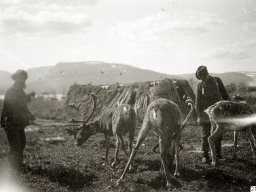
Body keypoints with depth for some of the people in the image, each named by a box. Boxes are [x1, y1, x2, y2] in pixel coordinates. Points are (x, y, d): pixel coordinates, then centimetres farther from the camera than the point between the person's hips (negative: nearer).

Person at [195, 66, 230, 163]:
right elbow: (198, 102, 0)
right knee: (205, 135, -3)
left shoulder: (217, 80, 2)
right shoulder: (200, 85, -1)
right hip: (206, 113, -2)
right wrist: (199, 116, -6)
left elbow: (224, 94, 12)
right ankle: (205, 155, 3)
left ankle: (218, 154, 20)